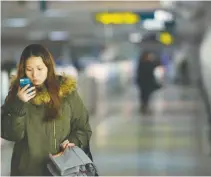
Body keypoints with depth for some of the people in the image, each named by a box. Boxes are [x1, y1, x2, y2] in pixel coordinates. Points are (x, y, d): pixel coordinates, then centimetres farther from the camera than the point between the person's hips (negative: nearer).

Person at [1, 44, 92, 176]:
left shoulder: (67, 91, -1)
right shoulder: (17, 93, 0)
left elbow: (83, 128, 5)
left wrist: (74, 142, -14)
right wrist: (19, 105, -18)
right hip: (27, 169, 0)